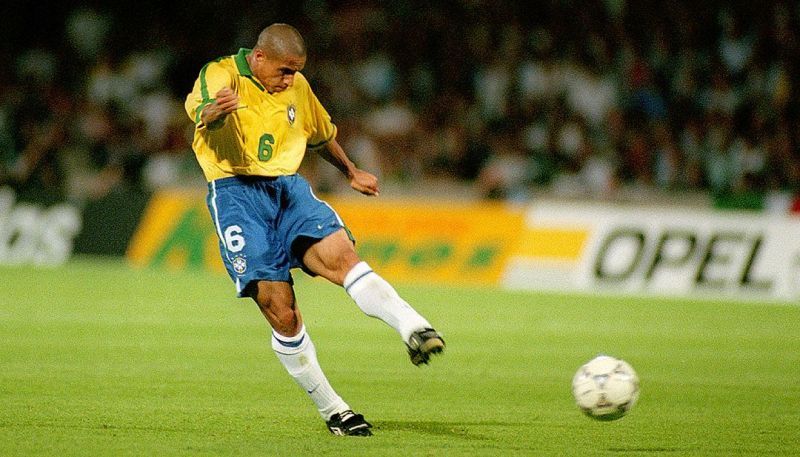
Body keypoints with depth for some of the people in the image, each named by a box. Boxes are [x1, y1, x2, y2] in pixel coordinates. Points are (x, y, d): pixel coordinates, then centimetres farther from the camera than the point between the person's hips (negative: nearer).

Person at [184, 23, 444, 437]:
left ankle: (412, 328, -45)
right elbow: (204, 113, -30)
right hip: (236, 192, -4)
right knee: (281, 311, -14)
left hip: (288, 188, 4)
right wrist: (216, 110, -54)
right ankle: (331, 410, -2)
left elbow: (321, 136, 35)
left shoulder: (297, 88, 14)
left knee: (339, 254, -27)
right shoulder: (220, 74, -5)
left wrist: (351, 173, 48)